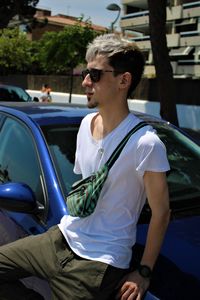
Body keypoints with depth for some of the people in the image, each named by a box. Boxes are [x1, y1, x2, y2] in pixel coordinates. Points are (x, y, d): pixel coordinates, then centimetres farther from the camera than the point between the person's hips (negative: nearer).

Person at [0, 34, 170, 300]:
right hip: (62, 236, 7)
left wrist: (144, 272, -9)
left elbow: (161, 212, -14)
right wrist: (74, 222, 15)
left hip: (100, 263, -6)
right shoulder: (86, 123, 4)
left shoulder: (145, 143, -21)